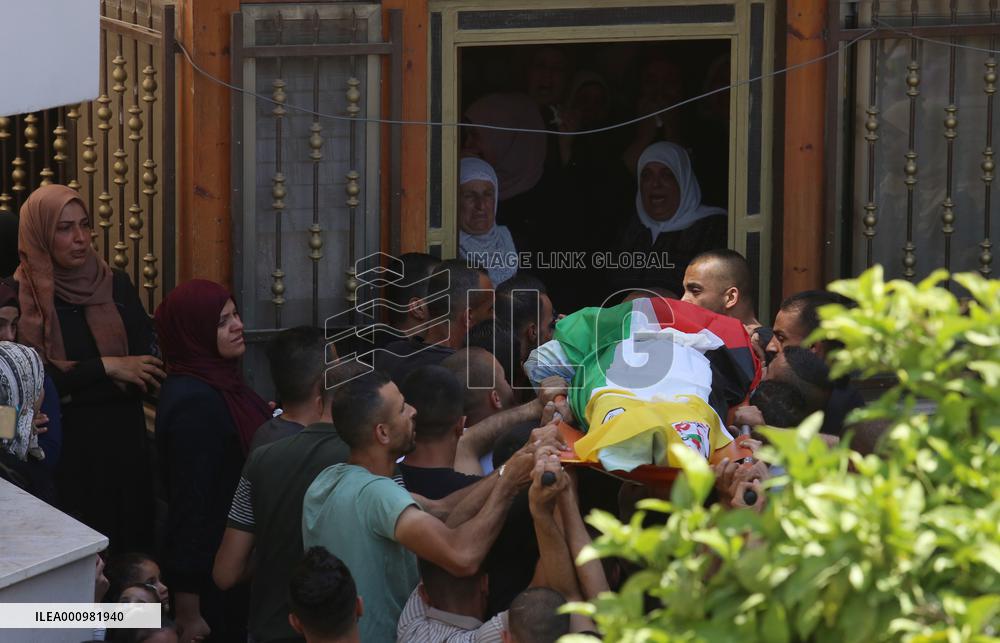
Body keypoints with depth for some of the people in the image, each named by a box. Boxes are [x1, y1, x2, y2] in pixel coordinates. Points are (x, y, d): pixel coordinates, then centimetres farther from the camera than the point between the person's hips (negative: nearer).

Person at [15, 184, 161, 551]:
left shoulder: (116, 284, 5)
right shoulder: (19, 298, -6)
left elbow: (150, 367, 0)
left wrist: (72, 381, -12)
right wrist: (104, 368, -15)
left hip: (123, 439, 3)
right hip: (62, 445, -3)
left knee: (131, 539, 7)